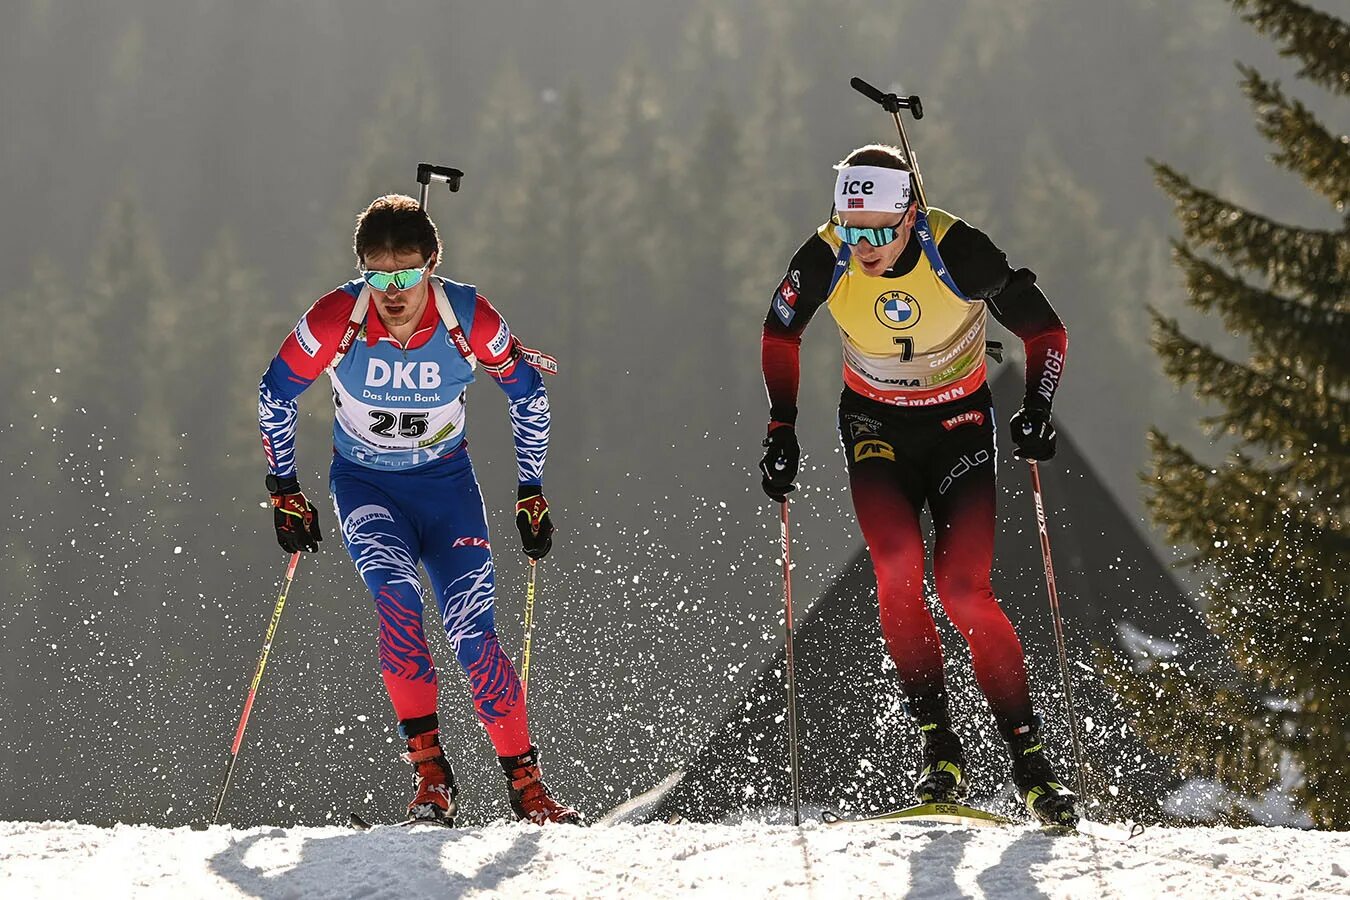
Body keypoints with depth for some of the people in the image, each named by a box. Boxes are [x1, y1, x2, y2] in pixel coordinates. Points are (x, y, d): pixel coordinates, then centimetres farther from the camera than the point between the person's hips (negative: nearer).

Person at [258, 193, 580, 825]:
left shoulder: (469, 319, -21)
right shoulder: (337, 319, -22)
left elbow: (527, 393, -2)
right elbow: (274, 396, -5)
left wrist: (532, 493, 1)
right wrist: (284, 492, -2)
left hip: (446, 482, 0)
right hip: (363, 484, 0)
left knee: (473, 635, -10)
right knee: (396, 594, -27)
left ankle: (526, 785, 3)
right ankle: (429, 770, -23)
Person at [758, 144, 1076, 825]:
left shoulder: (959, 253, -26)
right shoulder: (825, 259, -19)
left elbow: (1044, 330, -13)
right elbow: (780, 334, 2)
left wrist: (1035, 407, -27)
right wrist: (782, 430, -3)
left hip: (959, 423, -2)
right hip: (876, 424, 2)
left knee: (963, 591, -16)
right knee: (897, 565, -23)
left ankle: (1030, 760, -4)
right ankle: (940, 749, -13)